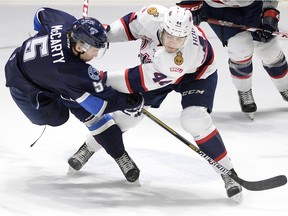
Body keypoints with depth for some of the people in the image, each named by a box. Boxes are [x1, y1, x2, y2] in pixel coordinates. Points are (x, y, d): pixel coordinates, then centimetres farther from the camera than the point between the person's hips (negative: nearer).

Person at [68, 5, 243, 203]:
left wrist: (106, 79, -34)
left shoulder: (189, 53, -45)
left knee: (195, 120, -25)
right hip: (157, 65, 5)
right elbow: (131, 24, -9)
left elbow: (150, 79, -38)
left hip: (197, 74, -5)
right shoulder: (153, 17, -35)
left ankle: (228, 172, -10)